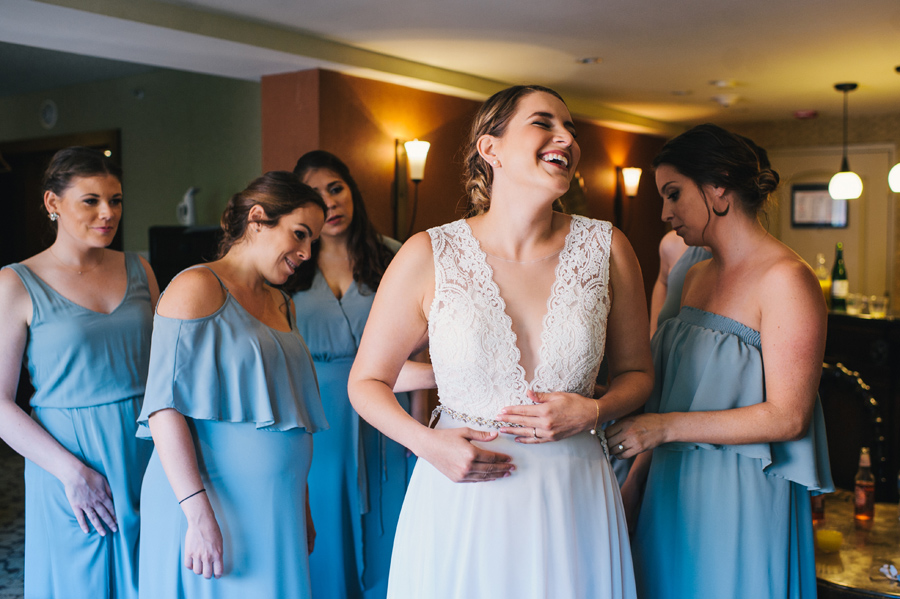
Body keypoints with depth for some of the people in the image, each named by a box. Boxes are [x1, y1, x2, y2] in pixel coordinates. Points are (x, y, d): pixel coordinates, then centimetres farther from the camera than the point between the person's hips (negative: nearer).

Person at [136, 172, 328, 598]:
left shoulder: (282, 306, 15)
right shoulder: (198, 288, -9)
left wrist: (302, 507, 16)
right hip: (213, 506, -7)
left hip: (275, 510, 7)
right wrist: (199, 515, -23)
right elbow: (166, 406, -17)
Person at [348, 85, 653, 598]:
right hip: (461, 500, -1)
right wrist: (427, 443, -15)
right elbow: (367, 382, 0)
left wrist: (593, 412, -12)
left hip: (574, 502, 2)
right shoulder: (428, 257, -9)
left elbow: (637, 372, 8)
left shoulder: (607, 249, -3)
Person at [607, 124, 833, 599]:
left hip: (742, 502, -7)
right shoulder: (696, 278, 10)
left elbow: (788, 417, -19)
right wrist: (635, 479, 9)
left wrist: (667, 426, -22)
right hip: (675, 489, 7)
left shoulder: (785, 279, -15)